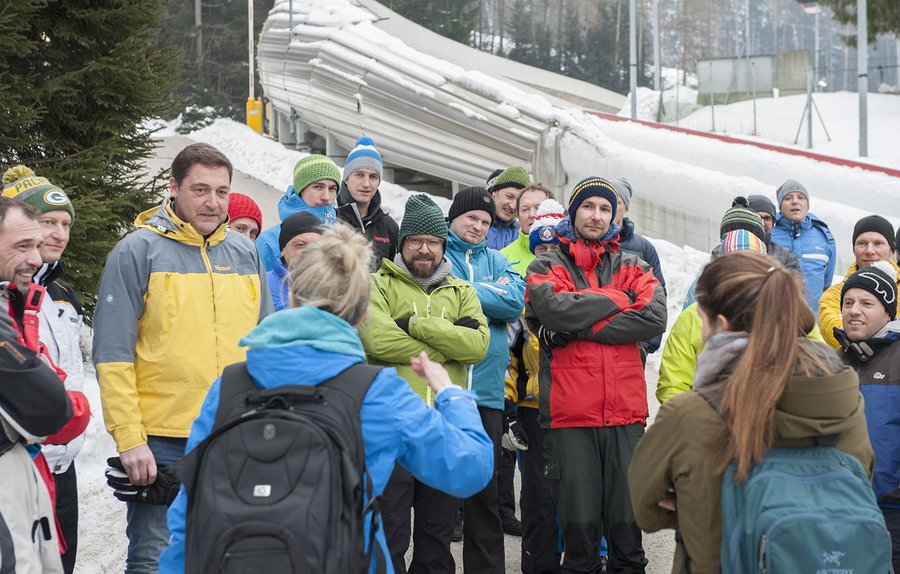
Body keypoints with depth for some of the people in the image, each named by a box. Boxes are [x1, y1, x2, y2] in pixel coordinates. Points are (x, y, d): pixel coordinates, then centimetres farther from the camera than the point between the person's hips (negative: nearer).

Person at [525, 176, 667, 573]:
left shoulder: (633, 268, 14)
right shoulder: (546, 266, 9)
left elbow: (654, 318, -5)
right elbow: (555, 309, -13)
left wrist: (578, 327, -9)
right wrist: (617, 300, -4)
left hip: (626, 412, 2)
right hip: (569, 413, -2)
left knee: (627, 519, 6)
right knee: (579, 519, 3)